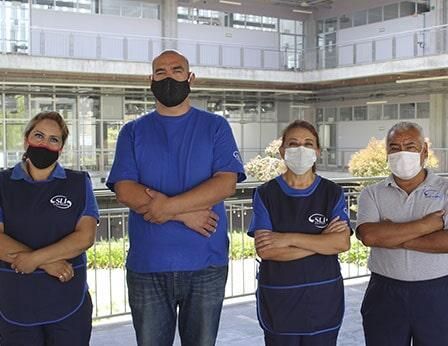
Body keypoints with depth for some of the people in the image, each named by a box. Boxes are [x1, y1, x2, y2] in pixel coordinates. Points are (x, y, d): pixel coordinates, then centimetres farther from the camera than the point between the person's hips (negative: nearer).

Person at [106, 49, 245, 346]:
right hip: (147, 265, 1)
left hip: (206, 263, -1)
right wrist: (186, 214, -14)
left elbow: (226, 183, -8)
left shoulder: (216, 127, 6)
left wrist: (168, 206, -17)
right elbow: (124, 189, -4)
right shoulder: (133, 132, 8)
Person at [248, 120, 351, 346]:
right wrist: (322, 242, -14)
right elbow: (264, 250, -13)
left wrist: (289, 238, -18)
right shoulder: (266, 194, -1)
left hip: (323, 296, 1)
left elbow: (343, 243, -12)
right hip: (278, 298, -1)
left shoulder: (332, 193, 2)